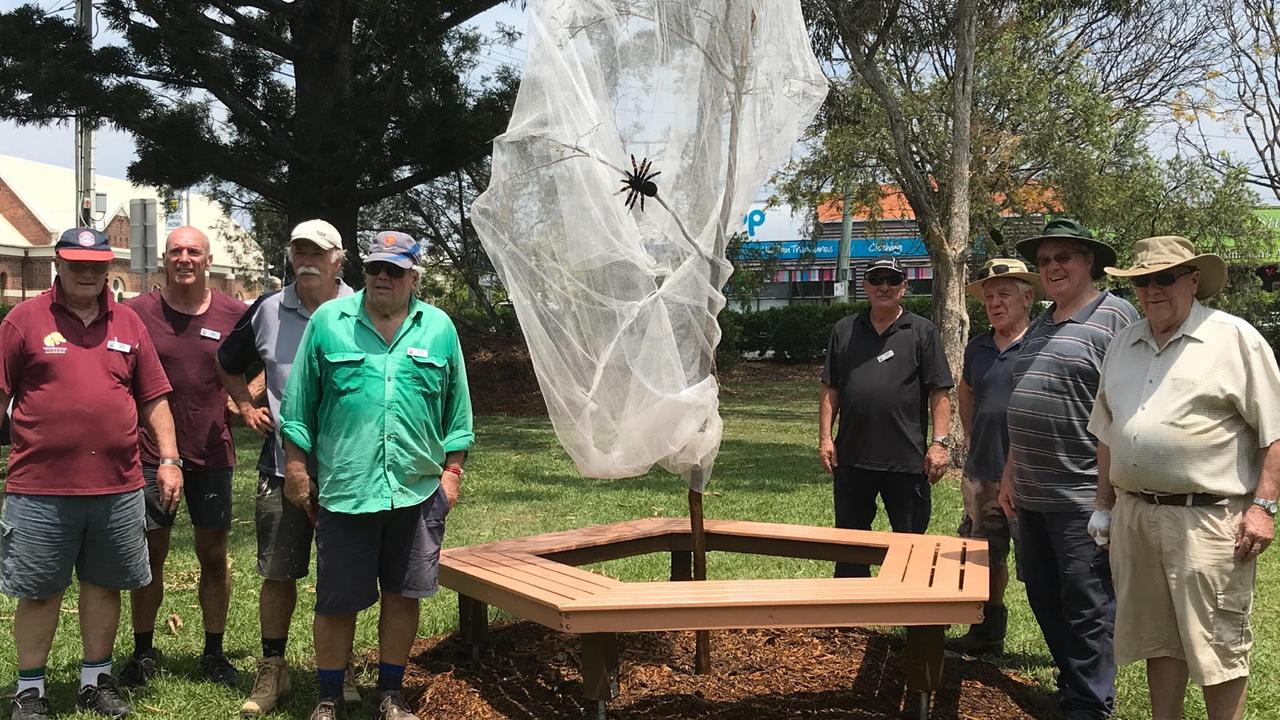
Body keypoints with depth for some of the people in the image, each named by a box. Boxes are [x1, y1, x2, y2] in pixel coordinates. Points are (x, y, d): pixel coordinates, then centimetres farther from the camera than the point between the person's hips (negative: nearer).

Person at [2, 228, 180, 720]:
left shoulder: (128, 323, 9)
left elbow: (154, 397, 11)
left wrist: (168, 459, 5)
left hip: (119, 487, 3)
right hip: (41, 490, -3)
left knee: (105, 585, 13)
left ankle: (96, 681, 28)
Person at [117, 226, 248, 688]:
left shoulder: (233, 314, 0)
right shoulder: (138, 312, -3)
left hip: (211, 453, 1)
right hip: (151, 453, -1)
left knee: (214, 555, 8)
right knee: (150, 555, 7)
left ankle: (214, 651, 21)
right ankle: (143, 651, 22)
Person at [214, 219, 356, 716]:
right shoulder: (267, 312, 5)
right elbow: (228, 366, 21)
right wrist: (247, 408, 9)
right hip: (282, 465, 2)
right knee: (277, 573, 7)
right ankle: (271, 671, 22)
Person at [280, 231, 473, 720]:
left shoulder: (439, 328, 6)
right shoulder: (328, 322, 2)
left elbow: (456, 411, 11)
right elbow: (300, 405, 5)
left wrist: (452, 471, 7)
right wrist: (297, 468, 2)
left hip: (417, 491, 2)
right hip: (344, 491, -1)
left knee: (403, 595, 10)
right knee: (336, 601, 5)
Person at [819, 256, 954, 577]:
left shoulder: (922, 332, 2)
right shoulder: (844, 331, 10)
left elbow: (939, 393, -2)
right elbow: (830, 390, 10)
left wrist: (940, 442, -10)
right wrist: (825, 437, 3)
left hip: (907, 460, -3)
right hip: (851, 457, 3)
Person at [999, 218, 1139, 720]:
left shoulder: (1114, 317, -8)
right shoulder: (1040, 326, 16)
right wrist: (1010, 474, 21)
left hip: (1082, 498, -8)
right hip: (1031, 494, 8)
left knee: (1086, 608, 0)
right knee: (1044, 600, 15)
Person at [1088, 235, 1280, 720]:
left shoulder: (1234, 339, -4)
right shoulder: (1124, 345, 14)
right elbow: (1107, 433, 20)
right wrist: (1104, 505, 18)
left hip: (1207, 519, -6)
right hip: (1134, 515, 6)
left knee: (1218, 644, 1)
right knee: (1158, 638, 16)